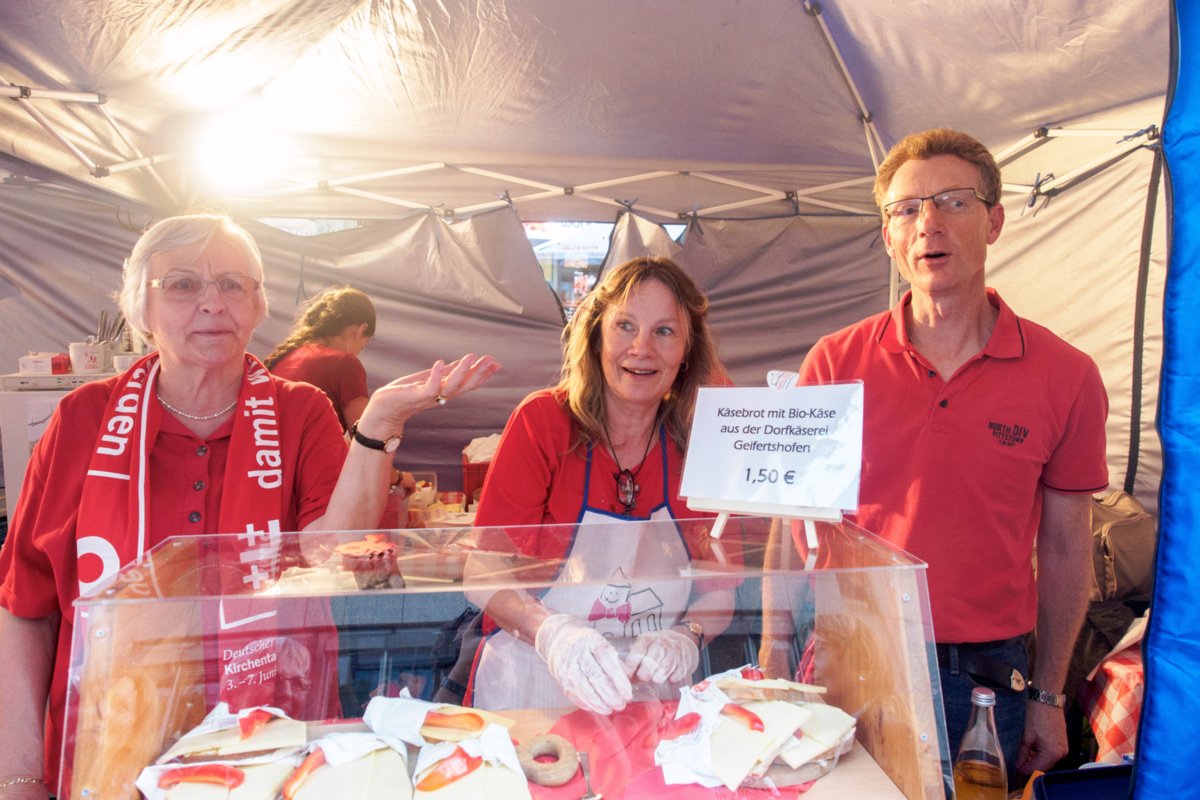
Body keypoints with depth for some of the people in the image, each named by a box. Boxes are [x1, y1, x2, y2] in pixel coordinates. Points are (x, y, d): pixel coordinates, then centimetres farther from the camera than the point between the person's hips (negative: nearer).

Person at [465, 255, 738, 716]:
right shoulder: (543, 421, -8)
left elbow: (720, 586, 4)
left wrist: (685, 638, -17)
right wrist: (552, 632, -28)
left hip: (651, 695, 3)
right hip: (527, 695, -3)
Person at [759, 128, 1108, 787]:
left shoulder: (1066, 377, -5)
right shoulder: (834, 363, -6)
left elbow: (1065, 547, 3)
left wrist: (1048, 696, 6)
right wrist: (774, 660, -3)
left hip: (985, 675, 0)